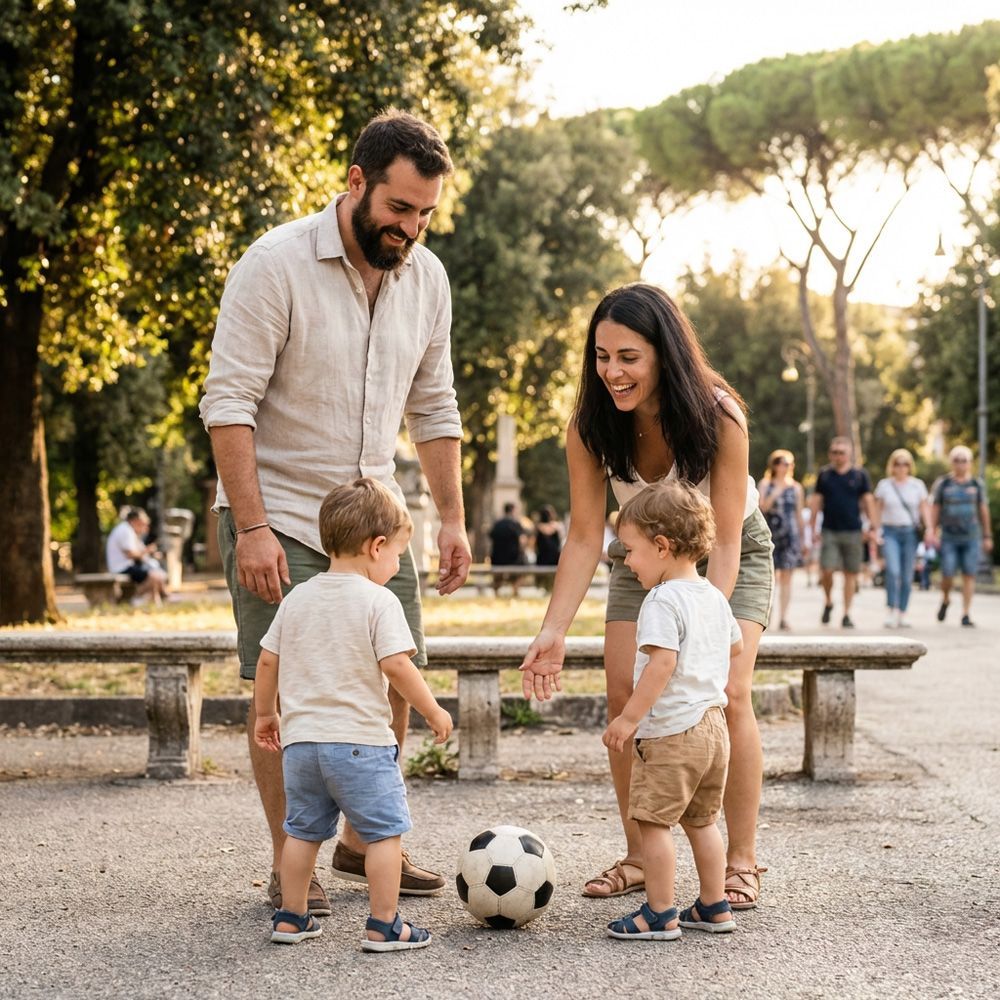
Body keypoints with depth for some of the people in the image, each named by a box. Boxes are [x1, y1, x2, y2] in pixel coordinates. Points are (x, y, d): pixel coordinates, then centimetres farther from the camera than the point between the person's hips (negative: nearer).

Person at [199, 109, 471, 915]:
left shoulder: (426, 277, 3)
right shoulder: (277, 265, -15)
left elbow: (434, 408, 12)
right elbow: (228, 402, -17)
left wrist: (453, 519, 7)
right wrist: (251, 528, -21)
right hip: (280, 517, -6)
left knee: (393, 680, 7)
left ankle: (363, 842, 24)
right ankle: (290, 865, 9)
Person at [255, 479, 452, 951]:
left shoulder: (297, 598, 9)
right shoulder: (379, 601, -10)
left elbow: (267, 661, 11)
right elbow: (396, 666, -17)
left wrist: (265, 713, 24)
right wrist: (433, 711, -5)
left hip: (300, 739, 6)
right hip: (360, 740, -6)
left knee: (302, 830, 18)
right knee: (384, 831, 2)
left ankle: (291, 919, 24)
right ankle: (383, 926, 2)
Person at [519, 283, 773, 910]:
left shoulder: (719, 416, -32)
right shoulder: (591, 426, -23)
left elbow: (724, 543, -31)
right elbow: (585, 537, -21)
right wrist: (553, 633, -31)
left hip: (733, 555, -3)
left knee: (726, 694, -18)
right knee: (624, 695, -10)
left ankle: (743, 863, -7)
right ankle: (639, 858, 3)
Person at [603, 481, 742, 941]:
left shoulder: (663, 600, -17)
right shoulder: (713, 597, 11)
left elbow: (661, 663, -26)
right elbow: (735, 645, 26)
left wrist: (628, 718, -24)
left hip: (671, 729, -9)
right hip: (713, 725, 9)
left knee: (653, 821, -1)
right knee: (702, 820, 18)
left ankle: (660, 915, 2)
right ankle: (714, 907, 24)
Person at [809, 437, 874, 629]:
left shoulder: (860, 475, 5)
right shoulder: (824, 474, 7)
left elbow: (868, 502, 7)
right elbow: (816, 501, 9)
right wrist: (814, 528, 4)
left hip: (853, 532, 0)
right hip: (829, 531, 0)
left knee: (850, 573, 2)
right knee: (827, 570, -10)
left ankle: (846, 614, 10)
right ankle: (828, 602, 17)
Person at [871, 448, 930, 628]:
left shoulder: (917, 485, 8)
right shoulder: (884, 485, 7)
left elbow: (924, 510, 7)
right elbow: (878, 510, 10)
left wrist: (928, 529, -5)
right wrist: (877, 531, 1)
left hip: (911, 532, 1)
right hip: (890, 532, -1)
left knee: (907, 576, 1)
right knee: (893, 571, -19)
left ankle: (902, 614, 10)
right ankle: (892, 610, -16)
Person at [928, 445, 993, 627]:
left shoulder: (977, 484, 7)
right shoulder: (942, 484, 3)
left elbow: (983, 510, 12)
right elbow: (934, 510, 5)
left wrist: (987, 536, 12)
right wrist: (932, 532, -4)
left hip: (971, 538, 1)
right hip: (949, 538, -1)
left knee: (969, 575, -4)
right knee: (947, 575, -7)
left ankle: (966, 615, -1)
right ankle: (945, 600, 24)